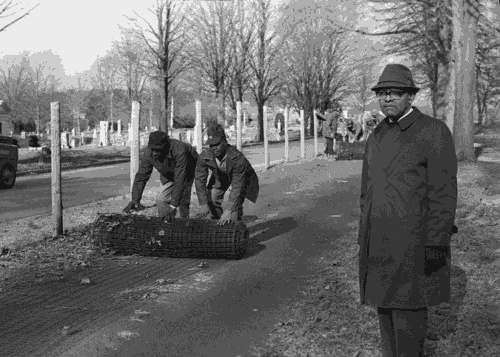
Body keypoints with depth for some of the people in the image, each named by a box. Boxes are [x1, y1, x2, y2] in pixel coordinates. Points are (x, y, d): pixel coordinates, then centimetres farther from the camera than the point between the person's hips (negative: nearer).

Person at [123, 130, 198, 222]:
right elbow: (141, 176, -22)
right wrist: (135, 199, -32)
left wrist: (173, 205, -46)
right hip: (168, 174, 5)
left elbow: (180, 180, -43)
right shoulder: (148, 153, -28)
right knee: (161, 200, -5)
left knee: (183, 202, -16)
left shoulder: (179, 151, -43)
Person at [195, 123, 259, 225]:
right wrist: (204, 205, -30)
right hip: (220, 176, 4)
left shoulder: (238, 158, -43)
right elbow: (200, 180, -23)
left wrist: (228, 211, -47)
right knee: (211, 199, -7)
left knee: (235, 205, -19)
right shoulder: (204, 157, -31)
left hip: (242, 177, -4)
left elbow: (237, 187, -42)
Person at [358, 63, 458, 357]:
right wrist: (365, 237, 16)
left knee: (408, 309, -3)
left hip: (414, 244, -6)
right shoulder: (377, 137, 13)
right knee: (385, 306, 12)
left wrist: (436, 245, -17)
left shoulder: (434, 132, -9)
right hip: (379, 243, 7)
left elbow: (444, 193, -13)